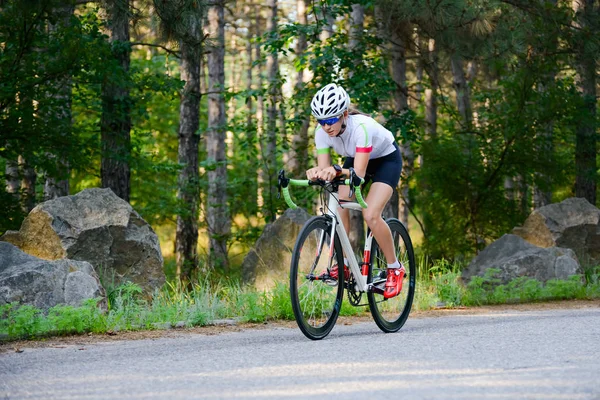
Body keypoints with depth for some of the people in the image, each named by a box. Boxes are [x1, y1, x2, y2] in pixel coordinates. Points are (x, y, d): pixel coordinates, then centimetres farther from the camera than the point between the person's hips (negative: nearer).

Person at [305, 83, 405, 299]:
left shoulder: (361, 127, -39)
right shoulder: (322, 132, -23)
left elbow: (359, 173, -42)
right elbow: (324, 168, -24)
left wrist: (337, 171, -61)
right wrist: (317, 173, -47)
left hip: (386, 159, -6)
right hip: (355, 159, 6)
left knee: (370, 215, -22)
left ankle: (395, 269, -4)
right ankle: (342, 264, -2)